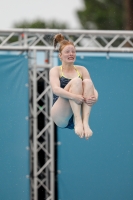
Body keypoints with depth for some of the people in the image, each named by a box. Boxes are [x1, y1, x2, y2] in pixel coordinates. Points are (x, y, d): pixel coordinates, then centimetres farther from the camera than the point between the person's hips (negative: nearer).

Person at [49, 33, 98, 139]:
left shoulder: (82, 70, 15)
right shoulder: (55, 70, 6)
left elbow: (93, 89, 4)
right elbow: (56, 89, -14)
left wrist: (95, 97, -22)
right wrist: (74, 96, -32)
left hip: (78, 112, 3)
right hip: (61, 117, -3)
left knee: (88, 82, -20)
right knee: (76, 81, -23)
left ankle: (85, 122, -35)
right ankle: (78, 122, -36)